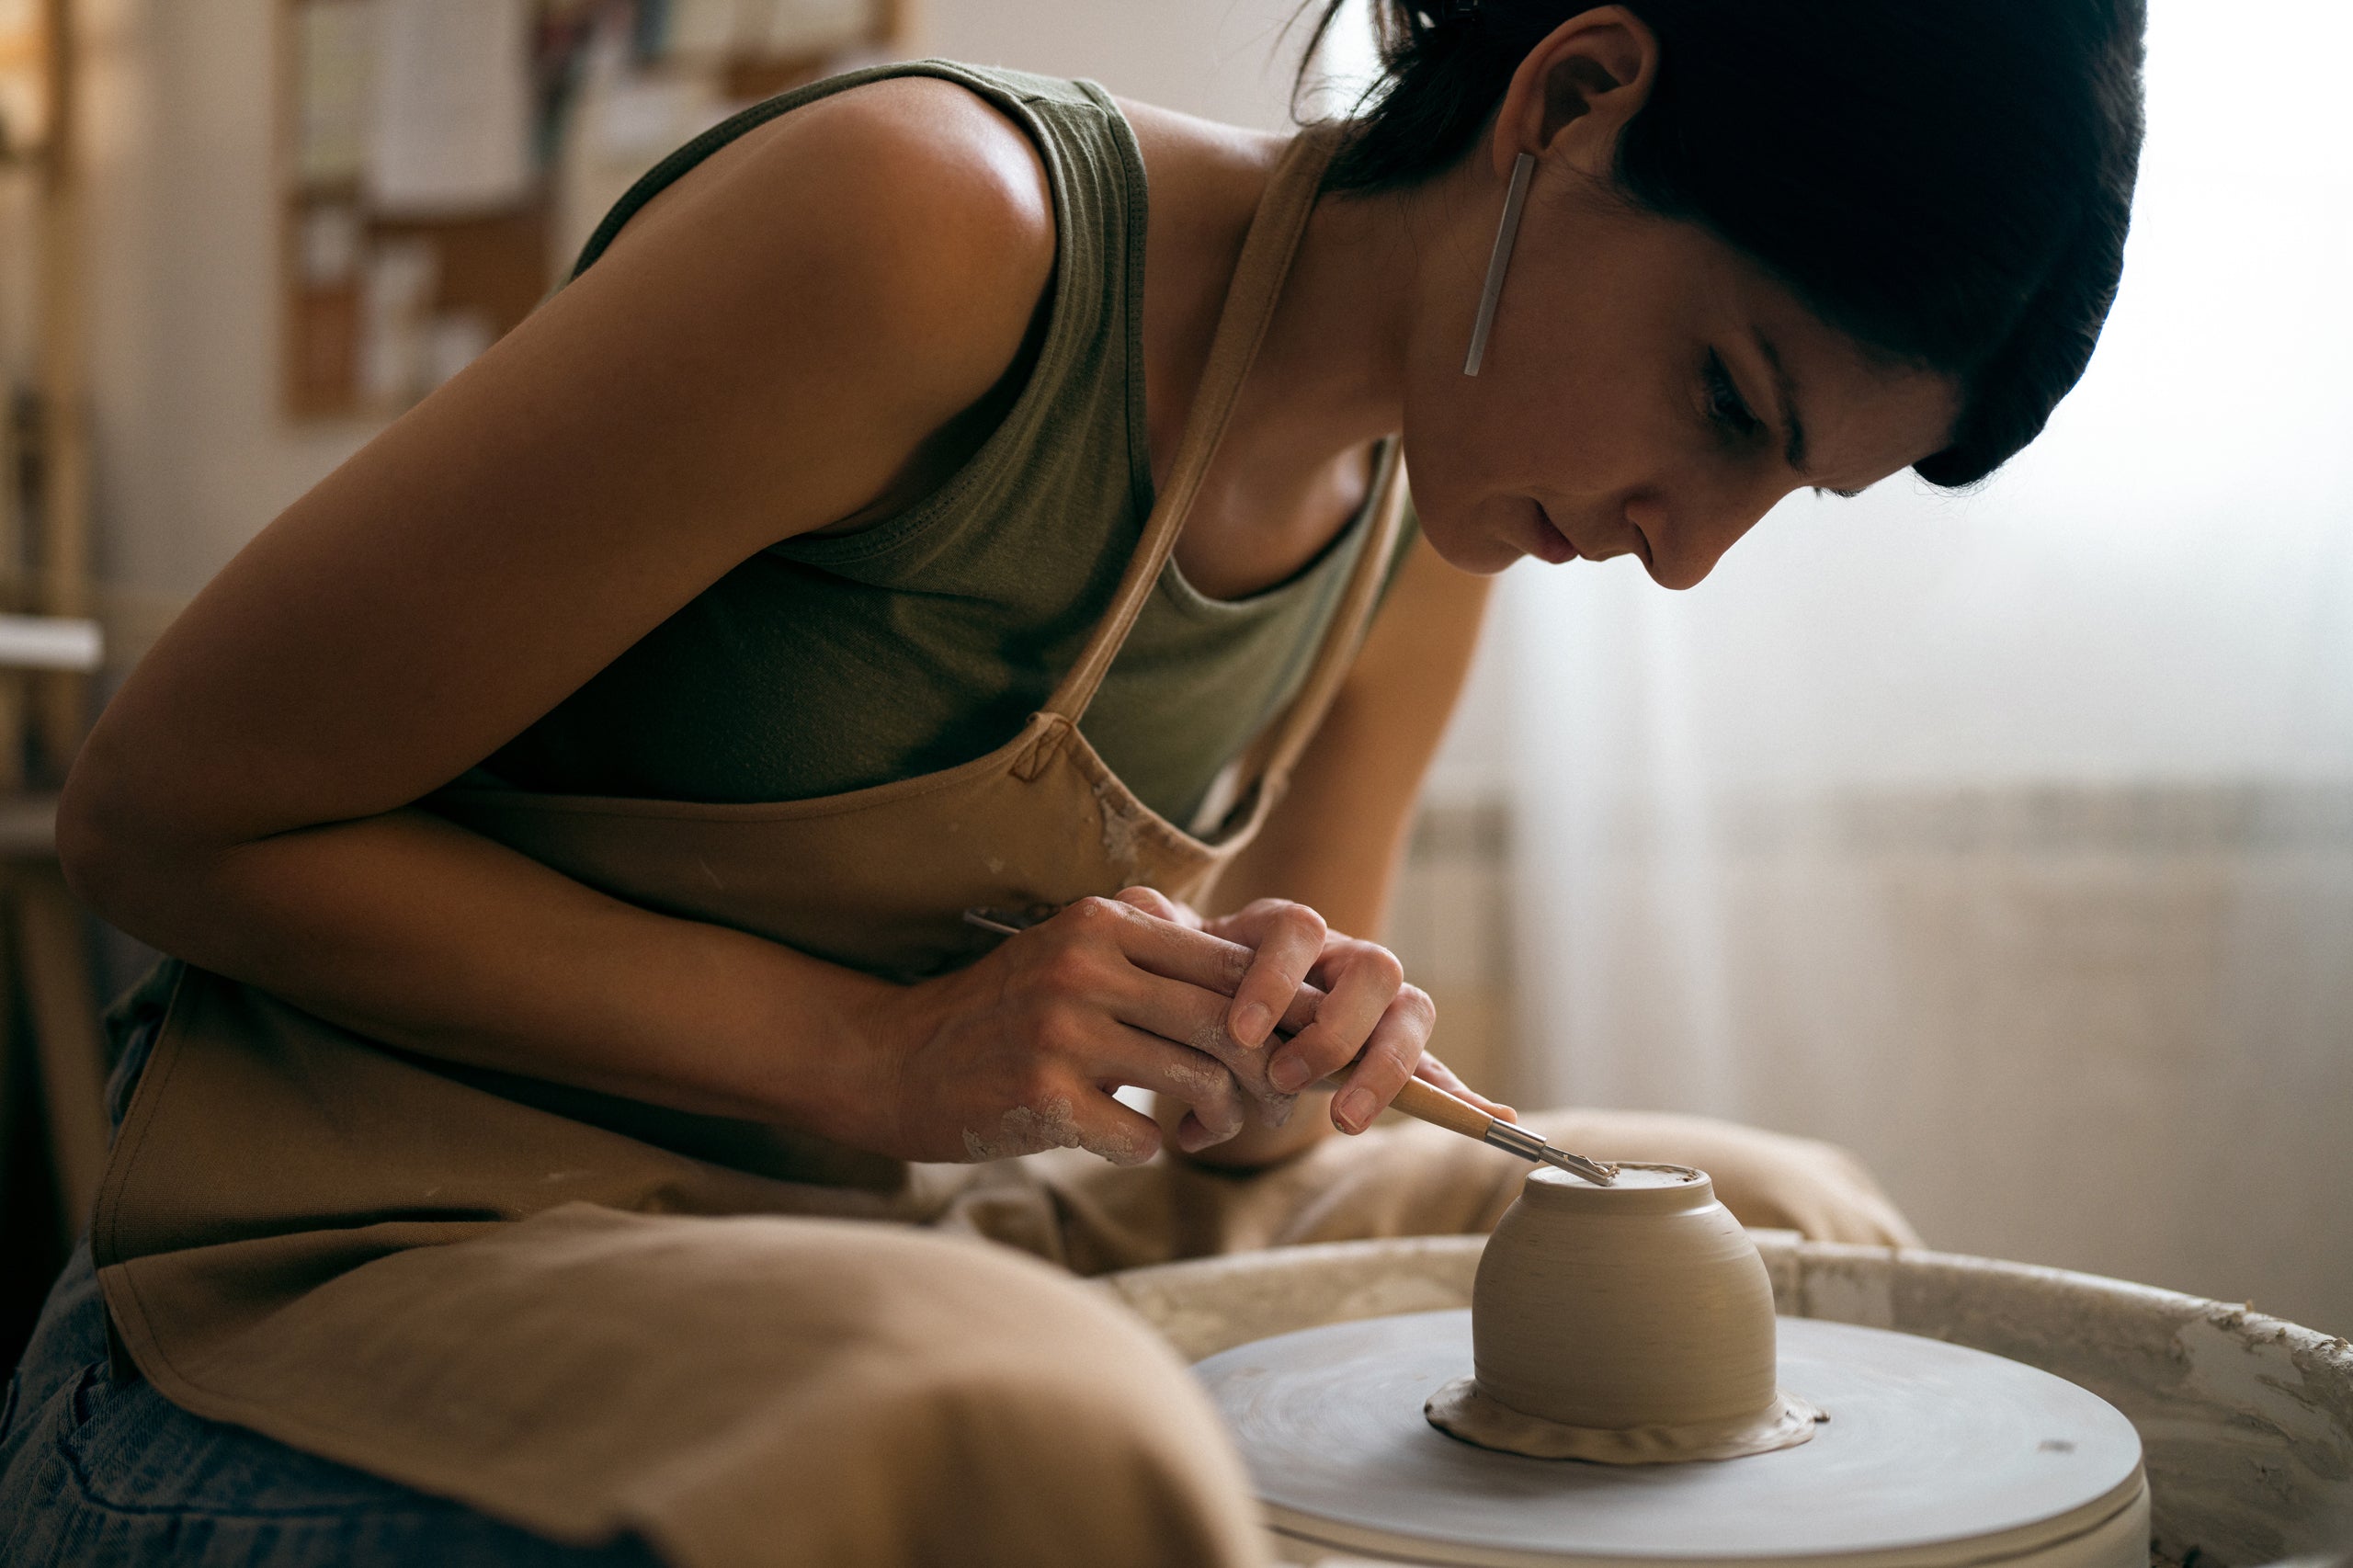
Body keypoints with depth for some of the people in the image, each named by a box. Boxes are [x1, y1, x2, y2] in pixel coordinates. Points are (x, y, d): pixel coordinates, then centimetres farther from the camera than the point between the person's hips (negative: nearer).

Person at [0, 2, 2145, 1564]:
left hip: (894, 1252, 7)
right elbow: (175, 803, -17)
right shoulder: (934, 227, -22)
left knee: (1776, 1228, 12)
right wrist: (880, 1051, -22)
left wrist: (1285, 1069, -11)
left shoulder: (1424, 544, 2)